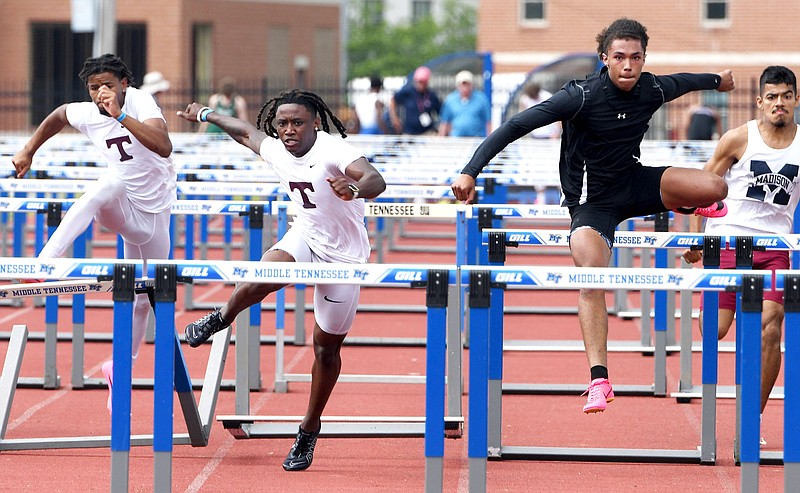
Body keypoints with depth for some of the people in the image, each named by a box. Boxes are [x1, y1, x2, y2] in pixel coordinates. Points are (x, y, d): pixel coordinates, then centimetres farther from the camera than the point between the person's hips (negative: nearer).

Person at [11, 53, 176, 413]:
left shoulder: (140, 103, -20)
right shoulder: (86, 115, -7)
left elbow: (164, 147, -39)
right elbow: (58, 116, 19)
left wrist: (120, 116, -44)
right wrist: (28, 151, 14)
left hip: (154, 215, 0)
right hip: (121, 209, 1)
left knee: (143, 300, 6)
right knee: (109, 185, -36)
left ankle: (121, 369, 26)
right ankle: (45, 259, -50)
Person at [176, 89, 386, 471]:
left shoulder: (332, 151, -26)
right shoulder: (275, 150, -5)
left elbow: (376, 180, -43)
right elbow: (246, 131, 18)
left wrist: (355, 188, -67)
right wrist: (205, 115, 34)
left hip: (344, 256, -4)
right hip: (305, 238, 4)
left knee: (327, 347, 5)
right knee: (259, 279, -29)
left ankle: (309, 431, 21)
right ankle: (223, 318, 2)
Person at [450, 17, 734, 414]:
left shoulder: (653, 90, -9)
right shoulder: (582, 96, -25)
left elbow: (683, 82, 17)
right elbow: (516, 126, -28)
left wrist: (717, 80, 39)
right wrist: (470, 171, -36)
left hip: (634, 184, 4)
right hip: (591, 200, -4)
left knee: (715, 188, -13)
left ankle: (685, 205, 28)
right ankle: (599, 380, -25)